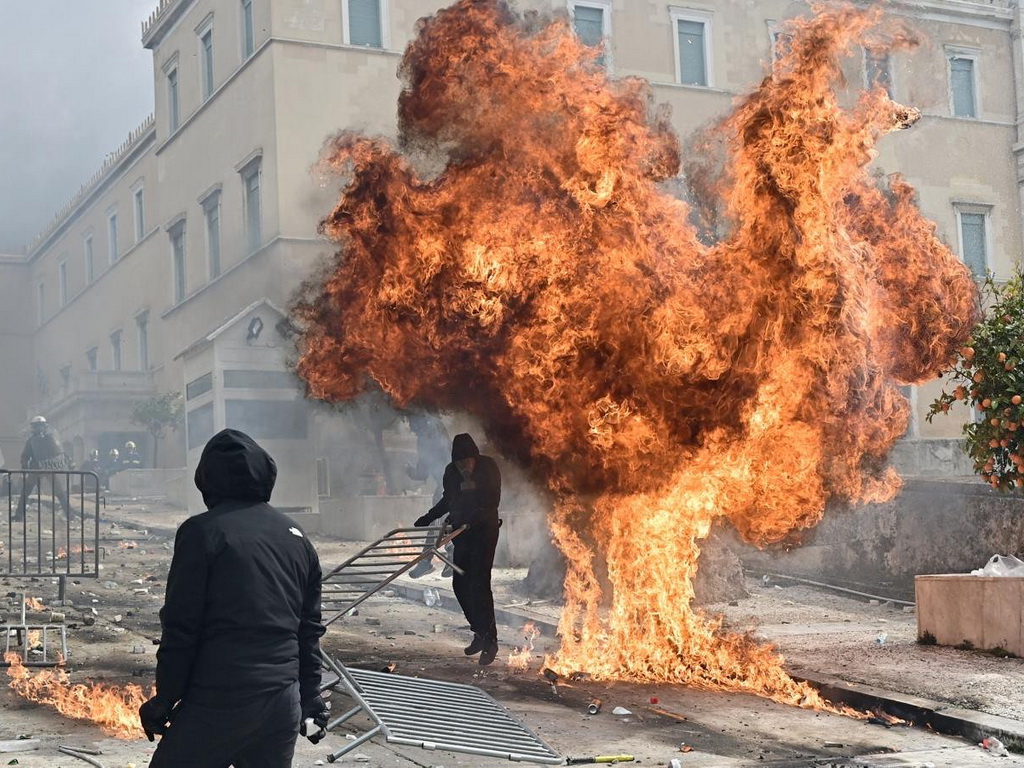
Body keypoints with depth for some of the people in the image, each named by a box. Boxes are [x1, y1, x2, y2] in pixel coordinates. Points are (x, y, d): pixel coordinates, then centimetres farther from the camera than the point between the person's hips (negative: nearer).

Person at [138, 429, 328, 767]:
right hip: (283, 701, 6)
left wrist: (164, 700, -2)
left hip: (219, 702, -6)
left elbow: (180, 629, -9)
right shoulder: (296, 537, 11)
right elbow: (309, 629, 14)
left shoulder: (203, 531, -7)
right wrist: (310, 695, 22)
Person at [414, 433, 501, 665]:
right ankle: (480, 633, 21)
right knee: (460, 583, 6)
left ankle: (489, 640, -7)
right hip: (462, 532, 6)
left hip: (484, 531, -6)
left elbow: (493, 500, -14)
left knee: (479, 585, -12)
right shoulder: (451, 472, 2)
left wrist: (474, 488, -27)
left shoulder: (488, 468, -11)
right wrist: (428, 518, 15)